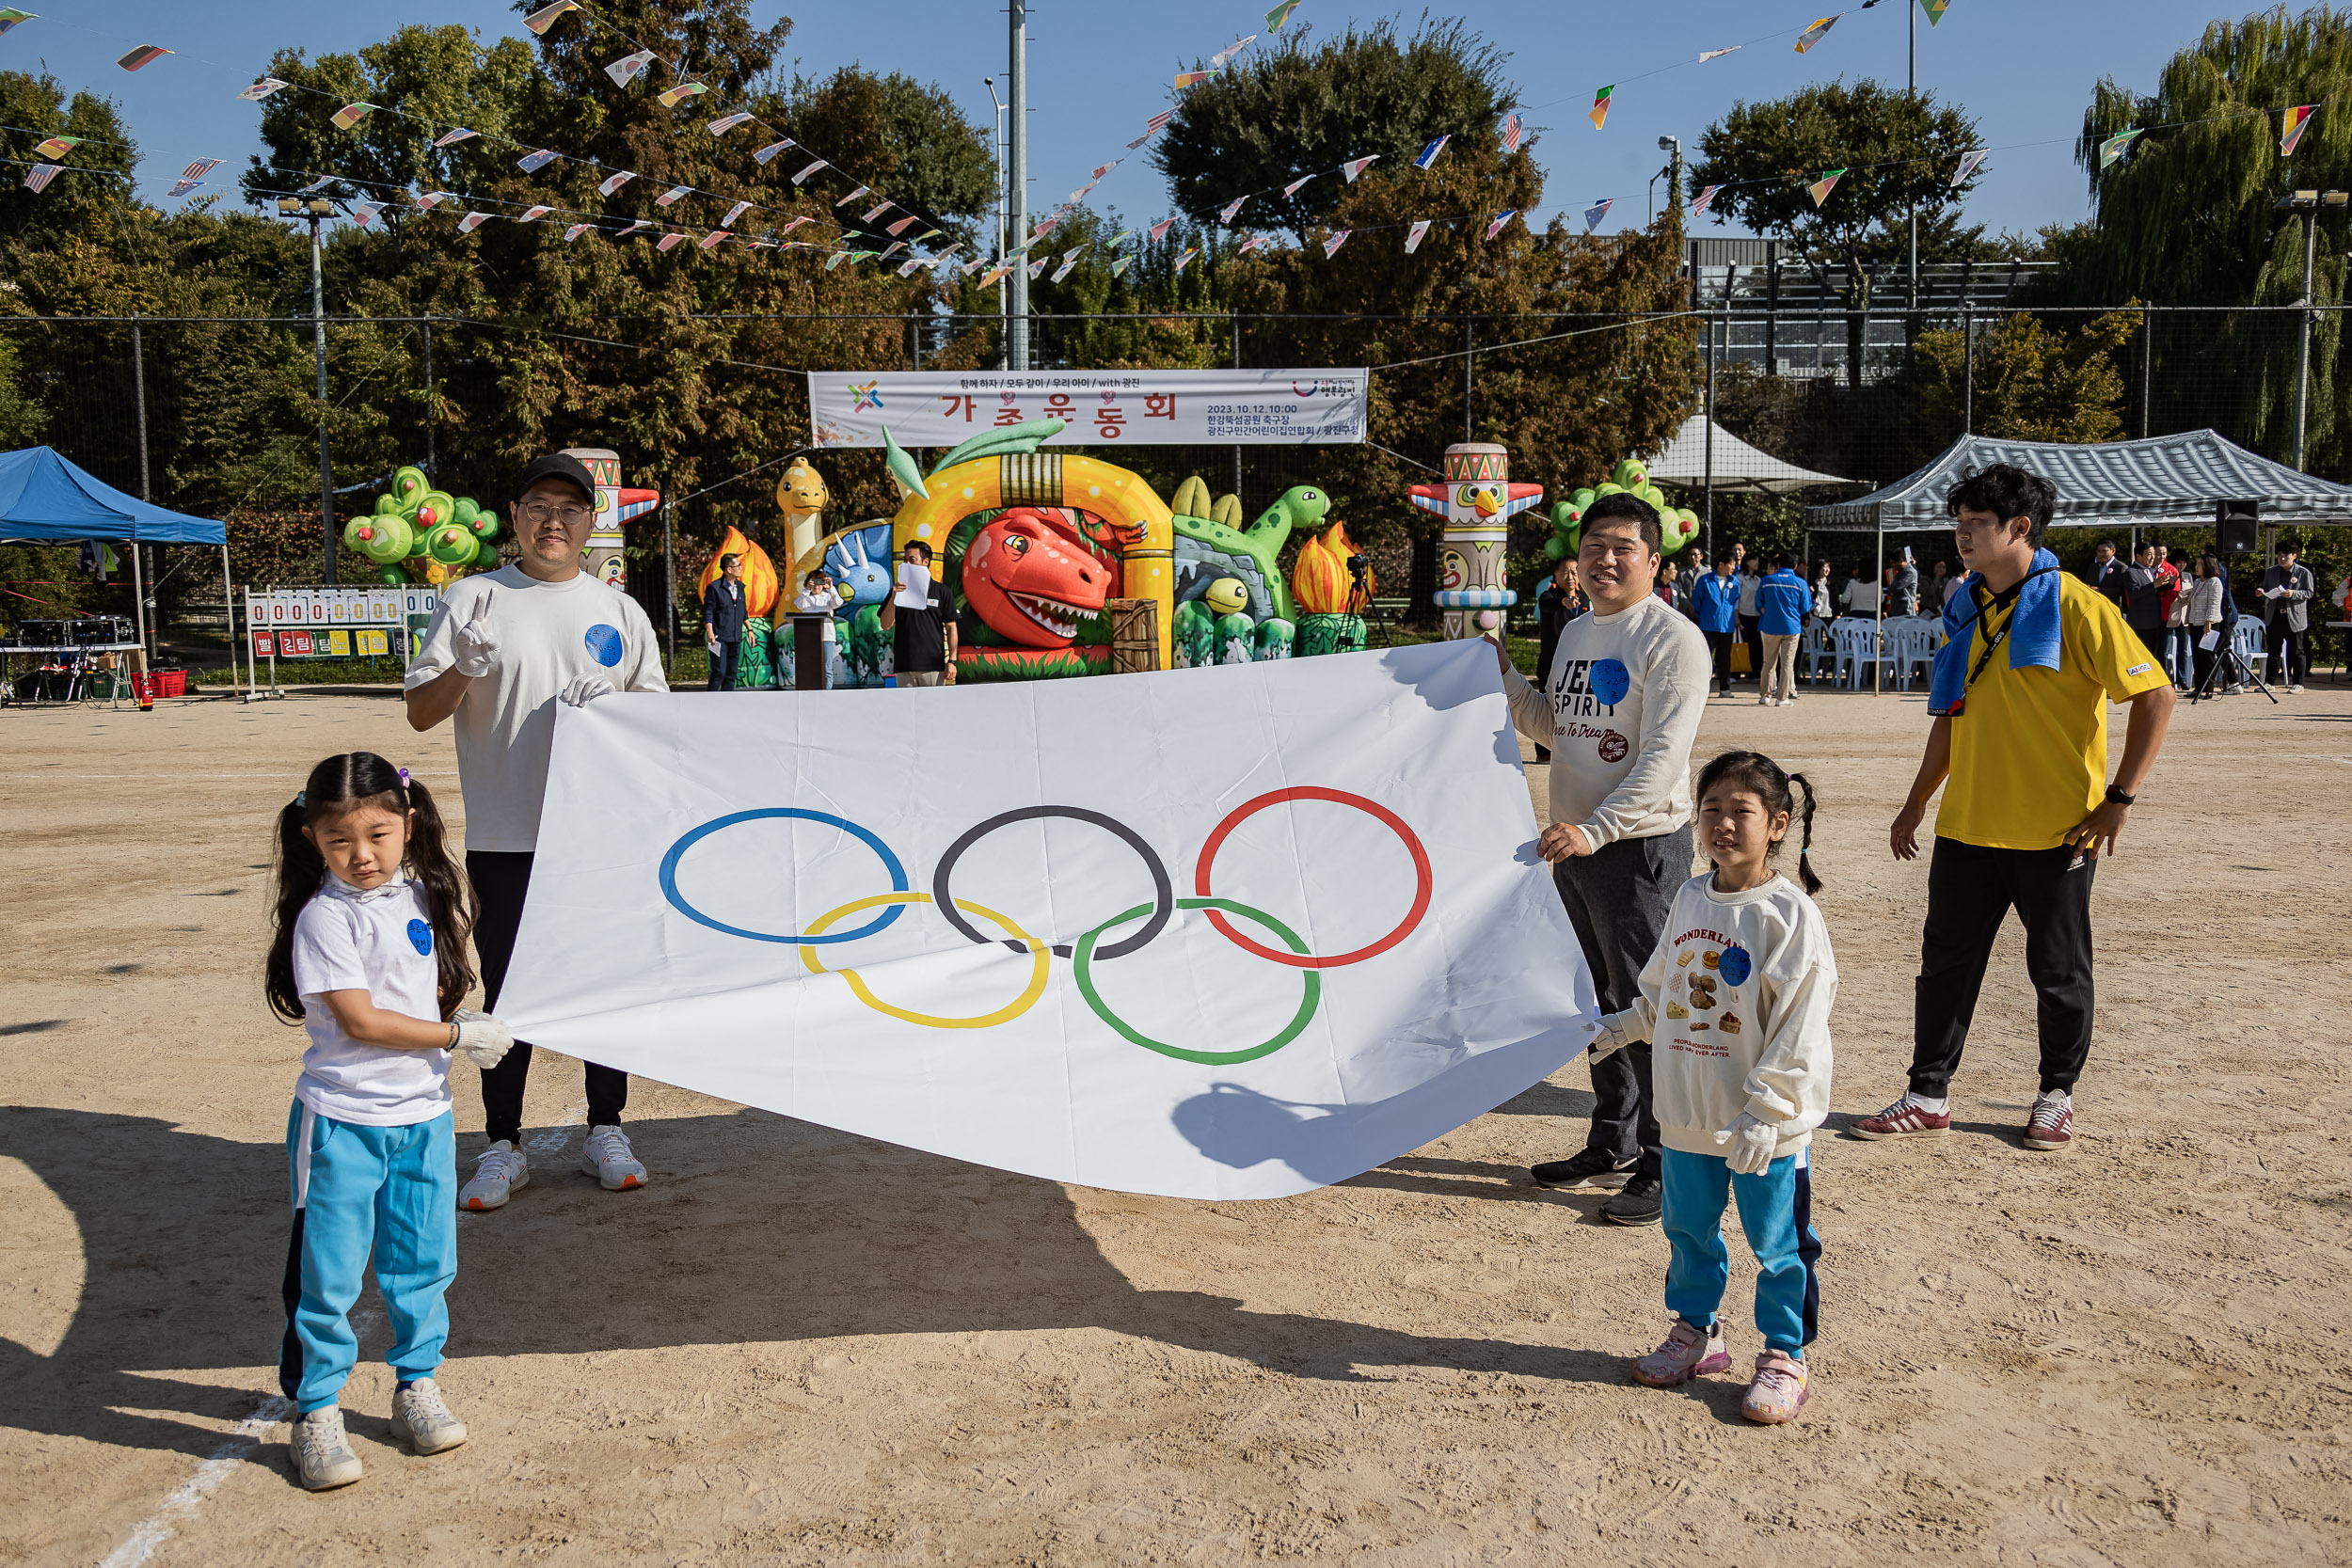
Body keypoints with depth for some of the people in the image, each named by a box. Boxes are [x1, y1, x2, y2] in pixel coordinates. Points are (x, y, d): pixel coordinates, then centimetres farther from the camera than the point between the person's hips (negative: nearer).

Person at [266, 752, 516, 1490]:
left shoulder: (421, 897, 5)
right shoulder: (325, 918, -15)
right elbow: (359, 1020, -19)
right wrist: (457, 1035, -15)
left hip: (423, 1115, 6)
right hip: (342, 1123, -6)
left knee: (422, 1263, 14)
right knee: (327, 1273, 2)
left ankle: (418, 1386, 29)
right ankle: (316, 1414, 15)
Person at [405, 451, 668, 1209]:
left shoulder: (618, 610, 10)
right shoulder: (472, 599, 3)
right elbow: (419, 713, -1)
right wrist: (462, 670, -21)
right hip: (505, 836, -2)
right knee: (507, 991, 4)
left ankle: (605, 1132, 21)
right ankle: (502, 1145, 15)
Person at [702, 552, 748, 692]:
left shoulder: (740, 587, 14)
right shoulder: (714, 587, -7)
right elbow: (708, 611, -9)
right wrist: (709, 631, -19)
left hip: (735, 639, 7)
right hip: (719, 638, -7)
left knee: (731, 673, 7)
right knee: (719, 672, -11)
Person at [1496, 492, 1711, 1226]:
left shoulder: (1673, 639, -12)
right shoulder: (1575, 633, 14)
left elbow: (1663, 758, -20)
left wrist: (1596, 829, -27)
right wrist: (1504, 676, 10)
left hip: (1641, 845, -8)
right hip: (1575, 847, 8)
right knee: (1600, 1002, 17)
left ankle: (1665, 1169, 6)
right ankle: (1612, 1146, 30)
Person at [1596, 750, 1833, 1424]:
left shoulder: (1789, 913, -15)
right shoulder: (1689, 899, 4)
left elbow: (1799, 1027, -18)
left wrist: (1764, 1111, -20)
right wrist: (1623, 1026, 12)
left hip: (1767, 1122, -6)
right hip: (1688, 1113, 6)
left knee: (1777, 1243, 8)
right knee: (1688, 1229, 19)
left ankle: (1785, 1356, 24)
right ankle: (1696, 1332, 38)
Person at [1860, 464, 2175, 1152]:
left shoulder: (2076, 606, -10)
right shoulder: (1966, 610, 10)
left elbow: (2156, 695, -10)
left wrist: (2121, 796, -14)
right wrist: (1916, 803, 16)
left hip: (2057, 830, -5)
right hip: (1968, 827, 5)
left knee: (2058, 970, 8)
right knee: (1945, 960, 6)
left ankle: (2057, 1096, 25)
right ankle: (1928, 1096, 15)